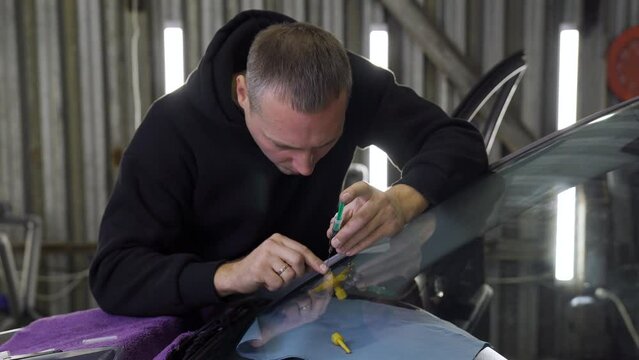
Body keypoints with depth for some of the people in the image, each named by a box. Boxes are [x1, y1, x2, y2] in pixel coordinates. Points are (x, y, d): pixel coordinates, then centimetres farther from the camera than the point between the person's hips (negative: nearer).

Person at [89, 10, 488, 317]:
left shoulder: (355, 84, -16)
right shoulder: (175, 129, -24)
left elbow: (461, 142, -15)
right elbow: (113, 275, -25)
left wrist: (404, 200, -35)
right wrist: (227, 275, -41)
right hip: (206, 325, -2)